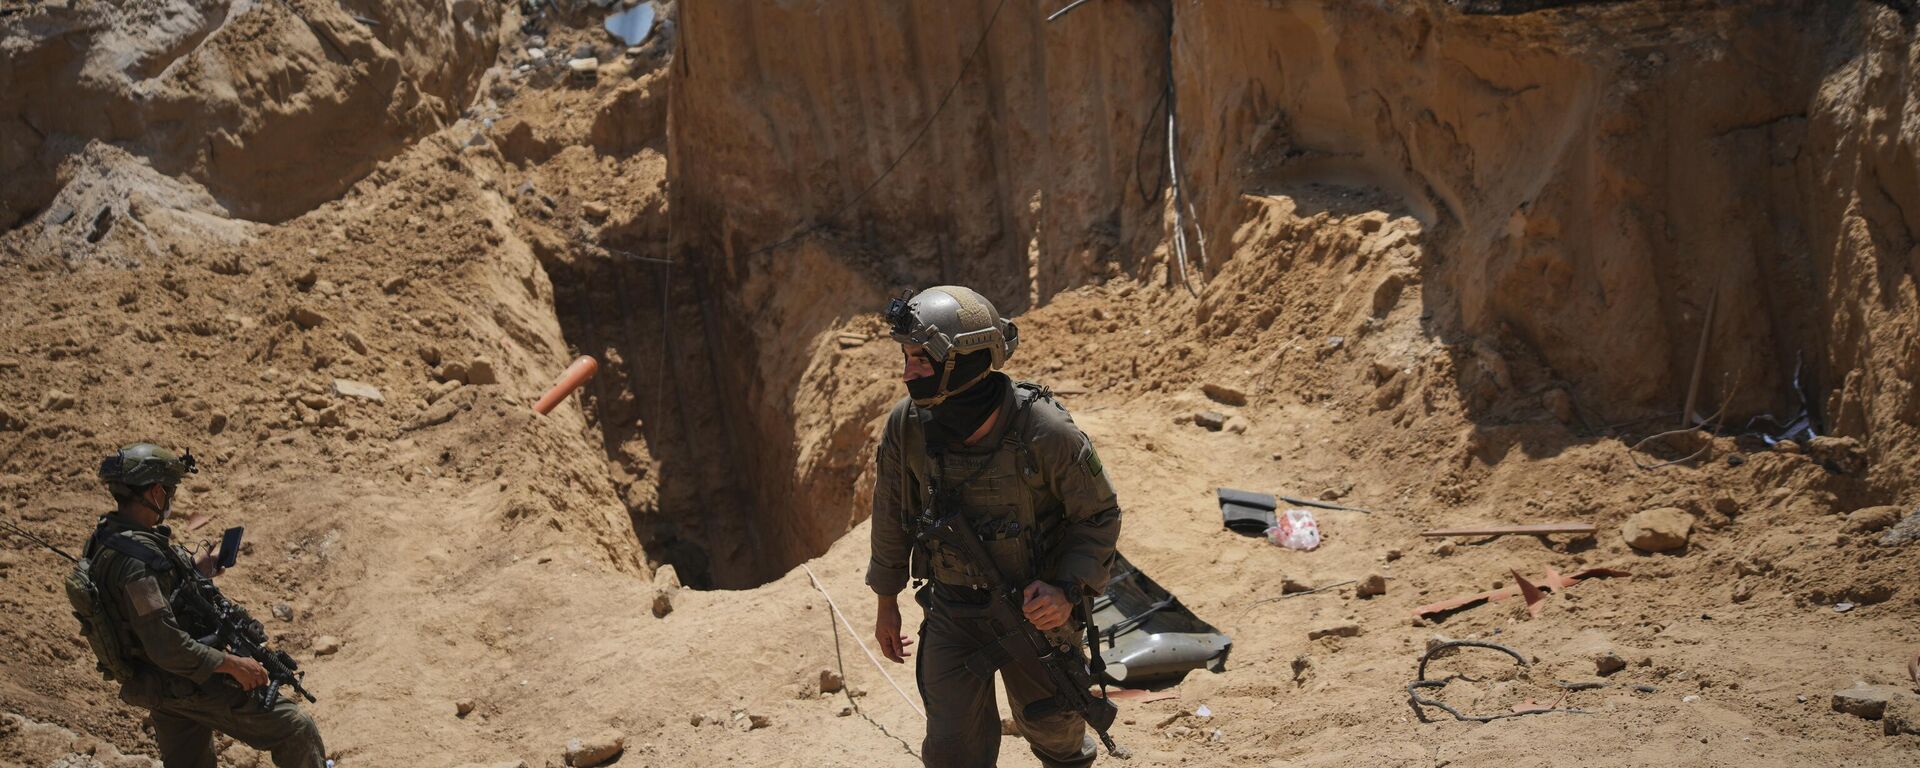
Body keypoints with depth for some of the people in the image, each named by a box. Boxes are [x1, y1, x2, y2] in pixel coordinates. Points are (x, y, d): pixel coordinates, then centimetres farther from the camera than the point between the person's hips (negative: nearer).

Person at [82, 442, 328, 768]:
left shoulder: (105, 537, 2)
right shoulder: (135, 560, -29)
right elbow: (166, 647, -31)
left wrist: (194, 569, 18)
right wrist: (233, 665, -22)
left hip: (161, 686, 11)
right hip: (189, 683, -11)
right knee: (296, 731, -2)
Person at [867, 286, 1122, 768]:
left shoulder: (1045, 432, -26)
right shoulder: (907, 425, -16)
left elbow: (1100, 515, -11)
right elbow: (891, 513, 1)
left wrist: (1068, 591, -25)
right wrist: (886, 603, 10)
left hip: (1035, 610, -2)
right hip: (951, 612, 2)